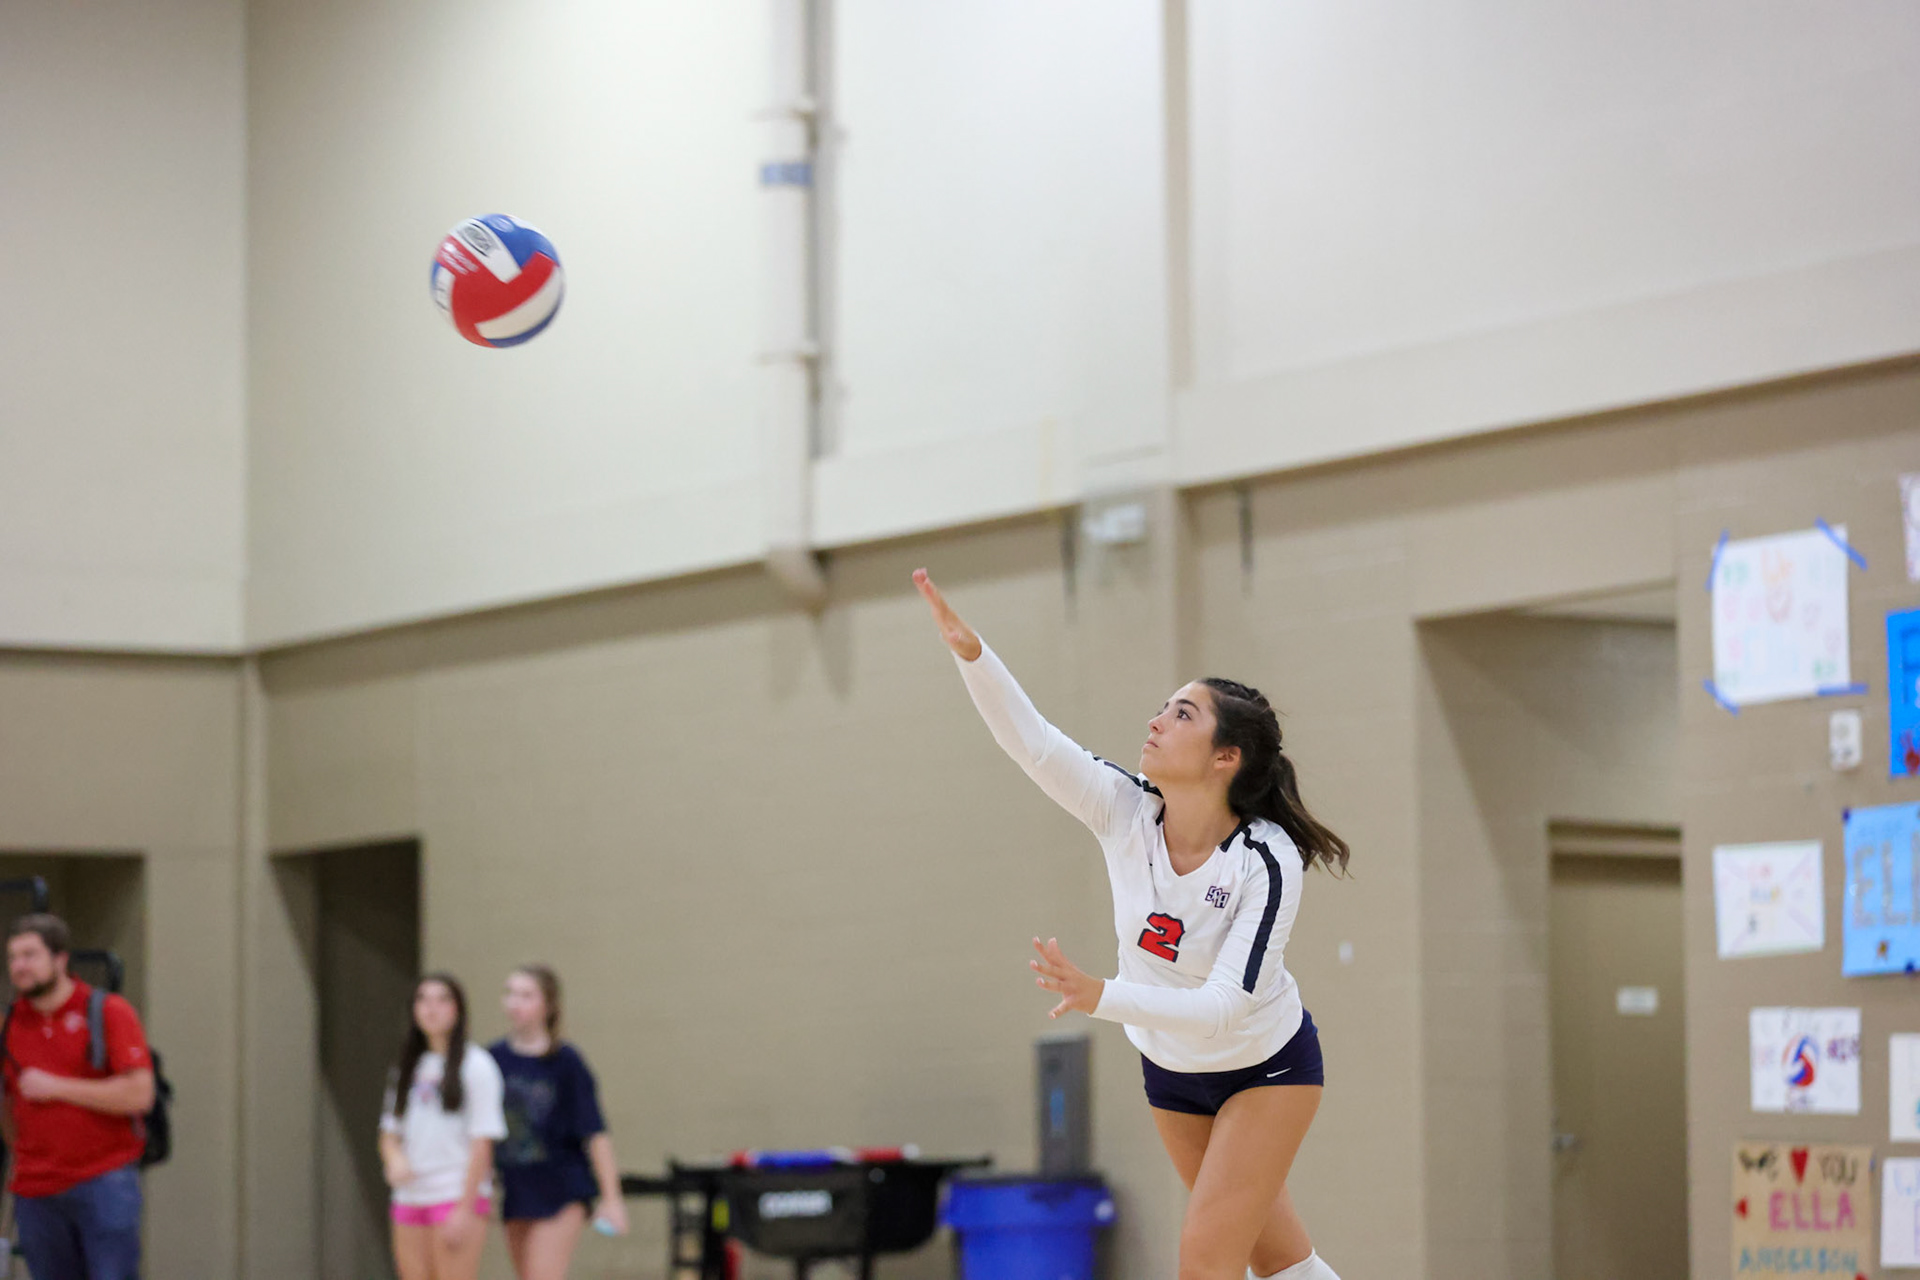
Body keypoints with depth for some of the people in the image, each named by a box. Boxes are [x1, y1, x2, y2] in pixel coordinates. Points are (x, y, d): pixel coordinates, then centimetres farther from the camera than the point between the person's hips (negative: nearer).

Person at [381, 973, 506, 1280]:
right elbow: (389, 1132, 17)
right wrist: (394, 1157, -8)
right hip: (410, 1198, 6)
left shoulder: (476, 1065, -4)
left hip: (458, 1197, -6)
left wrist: (464, 1210, -14)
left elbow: (482, 1143, -9)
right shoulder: (407, 1069, 16)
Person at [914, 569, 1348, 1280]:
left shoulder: (1268, 863, -30)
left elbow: (1223, 1007, -37)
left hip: (1267, 1069, -5)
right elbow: (1029, 739, -29)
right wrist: (970, 653, -45)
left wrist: (1101, 997, -49)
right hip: (1171, 1066, 5)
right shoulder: (1125, 812, -18)